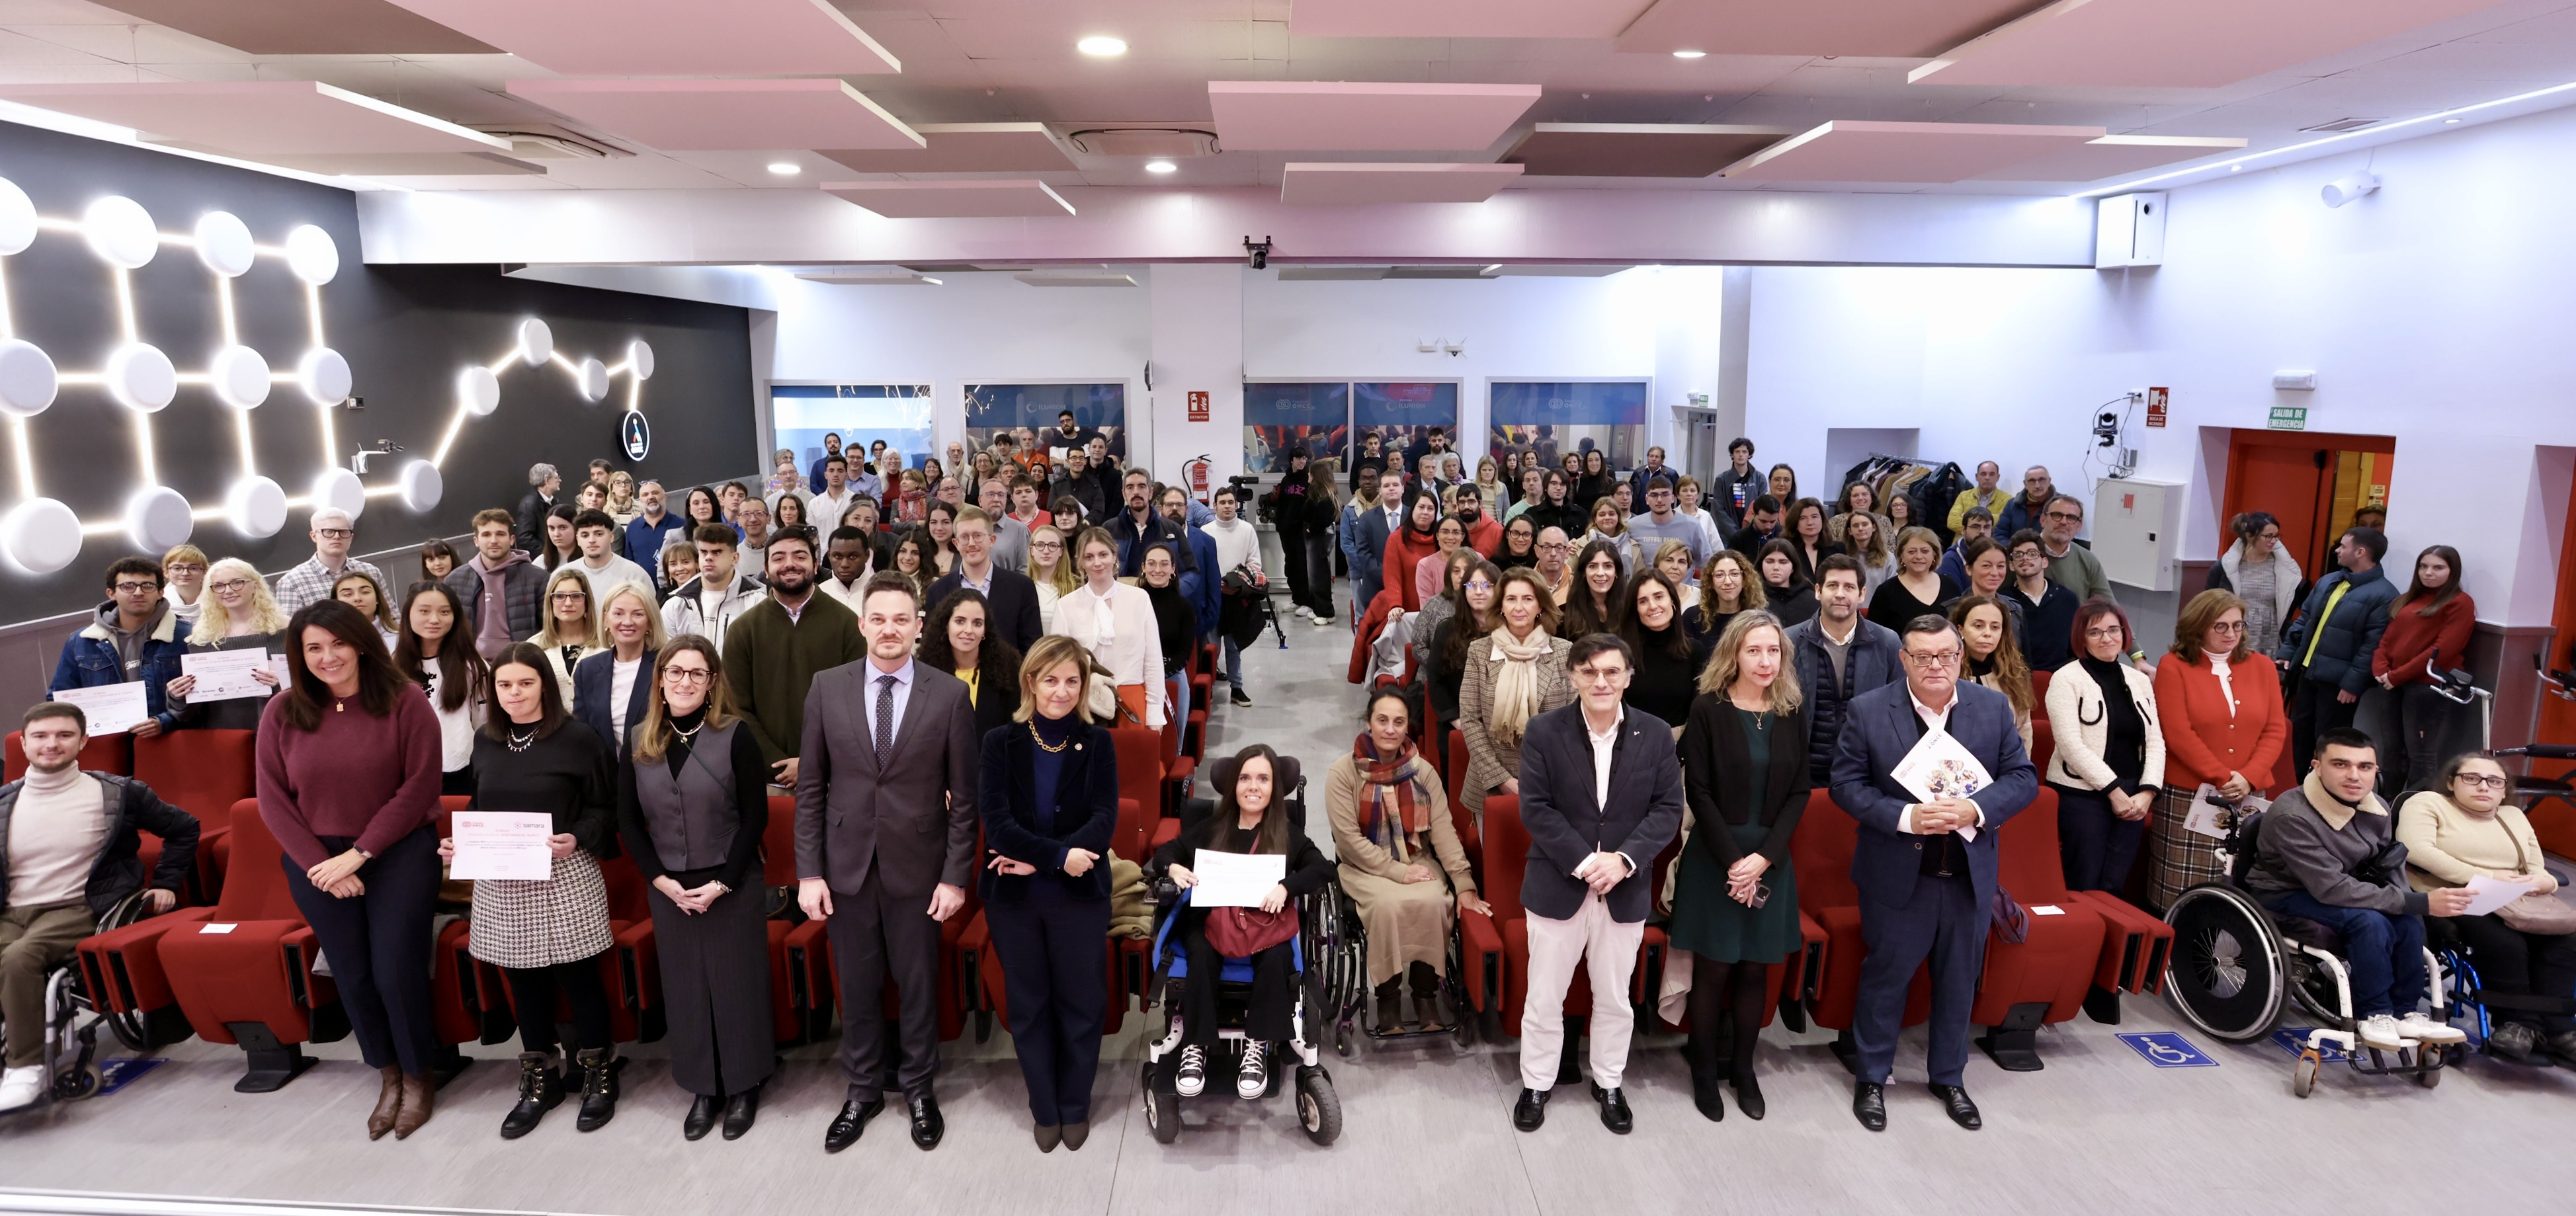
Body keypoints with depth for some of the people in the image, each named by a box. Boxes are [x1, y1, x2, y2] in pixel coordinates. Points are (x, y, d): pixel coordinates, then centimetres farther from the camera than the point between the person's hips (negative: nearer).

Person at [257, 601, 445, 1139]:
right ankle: (389, 1075, 27)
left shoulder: (405, 704, -9)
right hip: (316, 858, 3)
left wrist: (357, 854, -13)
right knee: (352, 973, 8)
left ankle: (418, 1075, 17)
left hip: (398, 851, -3)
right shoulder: (282, 713, 1)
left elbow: (418, 788, -10)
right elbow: (274, 800, 1)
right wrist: (319, 864, -8)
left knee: (396, 969, -6)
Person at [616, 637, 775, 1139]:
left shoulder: (734, 736, -9)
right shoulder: (638, 742, 3)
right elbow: (628, 820, 5)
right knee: (685, 986, 11)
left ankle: (744, 1086, 22)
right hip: (668, 887, 3)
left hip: (732, 885, -3)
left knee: (737, 982, 6)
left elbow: (756, 816, -9)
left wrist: (722, 883, -14)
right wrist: (660, 879, -6)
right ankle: (704, 1088, 26)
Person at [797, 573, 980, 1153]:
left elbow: (964, 795, -4)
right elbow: (811, 787, 1)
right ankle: (862, 1090, 33)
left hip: (917, 866, -1)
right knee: (857, 986, 13)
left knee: (919, 984, 12)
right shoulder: (828, 687, -2)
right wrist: (808, 871, -2)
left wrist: (956, 875, -6)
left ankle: (919, 1088, 32)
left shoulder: (949, 694, -7)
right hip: (847, 865, 2)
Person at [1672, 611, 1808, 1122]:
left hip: (1769, 859, 3)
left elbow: (1800, 791, 2)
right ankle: (1704, 1071, 17)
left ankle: (1743, 1067, 24)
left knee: (1754, 969, 9)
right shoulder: (1709, 709, -7)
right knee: (1714, 968, 3)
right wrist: (1733, 860, -13)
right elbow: (1698, 791, -8)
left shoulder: (1793, 712, 3)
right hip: (1715, 858, -3)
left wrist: (1763, 857, -8)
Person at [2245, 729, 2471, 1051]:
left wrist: (2410, 904, -11)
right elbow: (2331, 888, -32)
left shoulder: (2377, 810, -5)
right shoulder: (2291, 816, -29)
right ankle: (2373, 1015, -12)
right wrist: (2420, 902, -33)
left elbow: (2391, 865, 11)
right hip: (2285, 895, -7)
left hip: (2343, 889, 7)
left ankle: (2405, 1013, -3)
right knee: (2370, 921, -29)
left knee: (2408, 922, -19)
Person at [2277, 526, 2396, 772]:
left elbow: (2374, 646, -19)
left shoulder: (2383, 594, -14)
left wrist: (2353, 683, -22)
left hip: (2338, 681, -8)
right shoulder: (2327, 582, 12)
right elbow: (2304, 620, 18)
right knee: (2298, 735, 16)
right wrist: (2287, 652, 8)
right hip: (2307, 672, 8)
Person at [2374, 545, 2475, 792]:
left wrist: (2397, 676, -14)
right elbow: (2387, 637, 13)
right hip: (2395, 687, 7)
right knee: (2395, 753, 14)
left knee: (2423, 759, -3)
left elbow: (2442, 650, -14)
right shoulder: (2408, 600, 18)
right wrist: (2380, 670, -5)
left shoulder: (2460, 603, -5)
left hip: (2431, 689, -7)